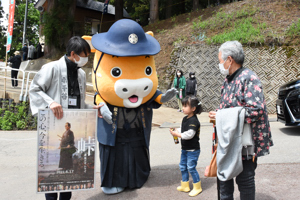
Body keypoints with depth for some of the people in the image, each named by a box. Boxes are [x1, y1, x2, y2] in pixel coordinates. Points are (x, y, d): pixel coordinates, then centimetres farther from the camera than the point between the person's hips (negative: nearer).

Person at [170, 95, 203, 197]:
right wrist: (176, 131, -3)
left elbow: (189, 134, -29)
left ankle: (197, 187, 19)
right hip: (185, 148, 10)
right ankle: (185, 186, 32)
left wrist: (177, 134, -23)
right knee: (182, 166, 17)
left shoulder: (194, 121, -22)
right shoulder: (185, 119, 7)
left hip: (193, 150, -9)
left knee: (191, 168, 0)